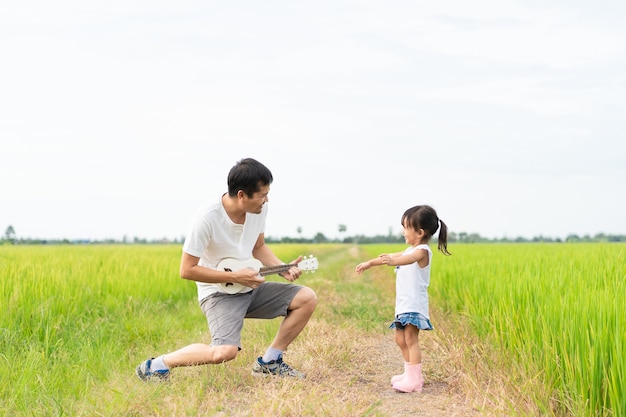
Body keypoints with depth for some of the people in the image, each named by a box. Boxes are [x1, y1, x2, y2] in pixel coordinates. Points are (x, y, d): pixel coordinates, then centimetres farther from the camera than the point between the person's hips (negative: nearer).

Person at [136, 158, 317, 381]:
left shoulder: (259, 209, -5)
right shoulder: (206, 219, -25)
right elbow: (187, 270, -19)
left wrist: (283, 268, -5)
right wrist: (235, 276, -20)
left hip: (252, 287, 7)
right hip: (219, 293, -7)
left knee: (307, 298, -5)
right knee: (225, 351, -30)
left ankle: (269, 362, 7)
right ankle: (158, 364, -7)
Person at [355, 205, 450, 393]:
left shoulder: (422, 251, -14)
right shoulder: (410, 250, 17)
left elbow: (409, 259, -37)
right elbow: (395, 256, 30)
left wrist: (393, 261, -56)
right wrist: (369, 263, 36)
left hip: (415, 305, -10)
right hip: (403, 304, 10)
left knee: (410, 339, -13)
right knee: (401, 339, 16)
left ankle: (414, 379, -12)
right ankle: (411, 373, 26)